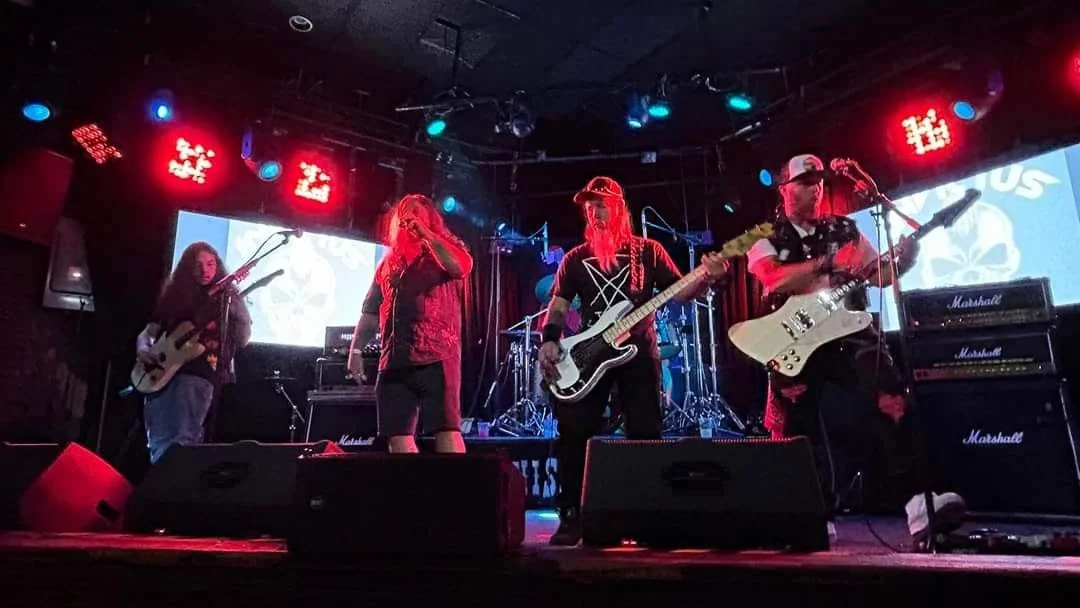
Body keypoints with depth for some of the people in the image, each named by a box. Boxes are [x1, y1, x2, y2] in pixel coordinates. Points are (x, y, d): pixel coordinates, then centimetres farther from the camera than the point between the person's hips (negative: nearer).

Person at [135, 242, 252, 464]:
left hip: (199, 372, -4)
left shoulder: (227, 297, 6)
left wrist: (238, 306, -18)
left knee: (185, 441, -16)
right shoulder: (174, 295, 16)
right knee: (158, 443, 3)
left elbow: (242, 341, -4)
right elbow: (148, 332, 21)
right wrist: (143, 349, -1)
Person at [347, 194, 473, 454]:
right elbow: (371, 311, 24)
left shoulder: (445, 247, 9)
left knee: (446, 428, -12)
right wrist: (356, 349, 16)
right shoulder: (390, 261, 23)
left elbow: (461, 267, -16)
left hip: (437, 356, -6)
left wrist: (425, 232, -12)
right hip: (395, 359, 6)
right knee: (397, 434, 4)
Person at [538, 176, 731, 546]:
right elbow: (558, 306, 5)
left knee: (645, 435, 2)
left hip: (639, 352, -1)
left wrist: (707, 278, -15)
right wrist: (549, 341, -12)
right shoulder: (576, 258, 11)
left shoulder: (647, 251, 8)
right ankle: (571, 517, 6)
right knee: (574, 434, -6)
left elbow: (680, 293, 5)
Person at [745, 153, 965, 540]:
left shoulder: (844, 229, 17)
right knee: (798, 427, -1)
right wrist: (828, 262, -22)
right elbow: (774, 278, -15)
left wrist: (903, 258, -7)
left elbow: (878, 276, 13)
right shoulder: (765, 238, 7)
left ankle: (917, 502, -13)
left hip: (850, 332, 2)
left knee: (889, 405, -17)